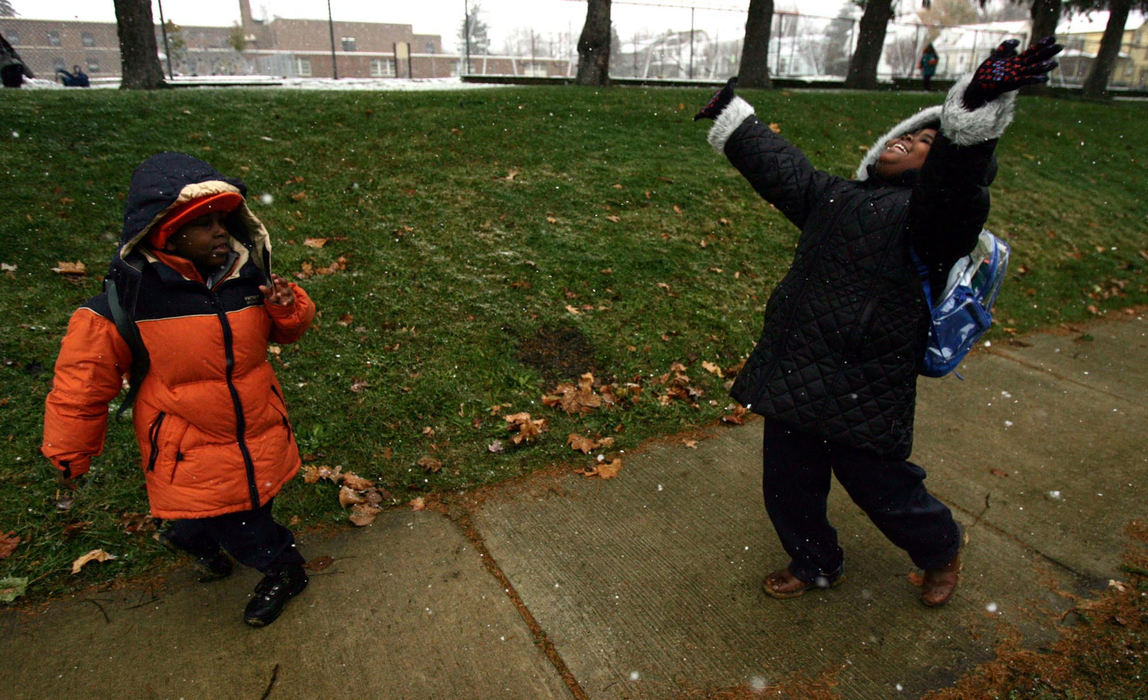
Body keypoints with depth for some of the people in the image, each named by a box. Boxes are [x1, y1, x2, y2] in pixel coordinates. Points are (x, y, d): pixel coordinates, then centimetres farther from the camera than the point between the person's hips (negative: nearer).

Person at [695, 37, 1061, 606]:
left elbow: (955, 181, -30)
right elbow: (778, 165, 25)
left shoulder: (932, 212, -7)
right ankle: (815, 565, 47)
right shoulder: (834, 197, 14)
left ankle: (943, 551, 48)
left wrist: (978, 107, -47)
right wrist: (731, 118, 35)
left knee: (885, 493, 13)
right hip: (794, 382, 7)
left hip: (862, 402, -7)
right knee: (787, 488, 18)